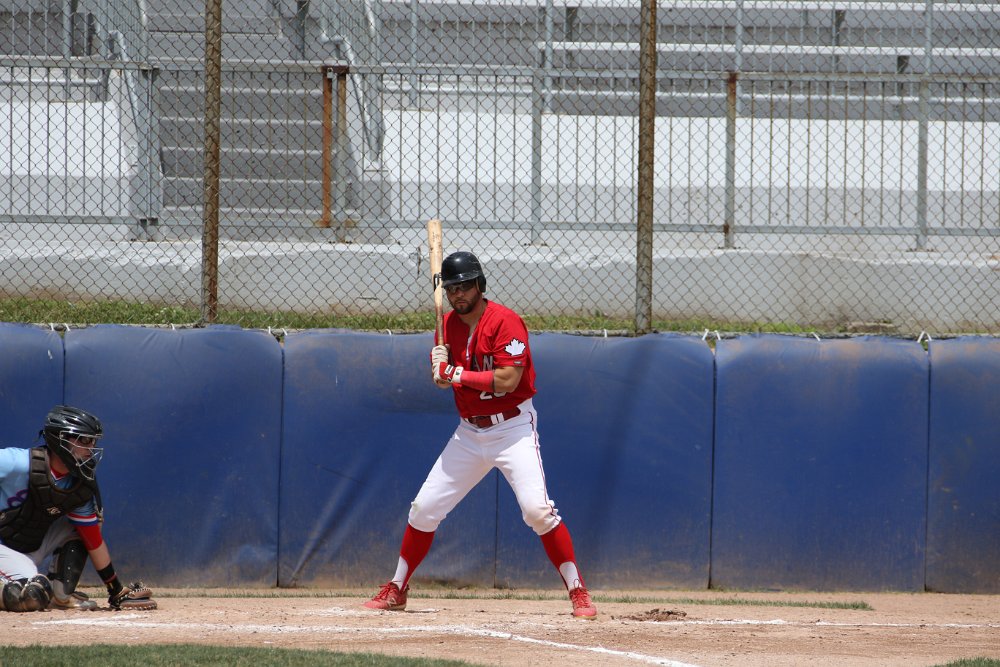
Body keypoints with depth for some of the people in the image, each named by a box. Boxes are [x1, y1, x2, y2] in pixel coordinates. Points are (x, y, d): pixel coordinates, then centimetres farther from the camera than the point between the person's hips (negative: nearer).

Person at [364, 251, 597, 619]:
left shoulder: (505, 322, -15)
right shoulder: (448, 324, 6)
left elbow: (507, 380, -23)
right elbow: (441, 379, 8)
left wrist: (455, 374, -19)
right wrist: (439, 366, -15)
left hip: (513, 427, -6)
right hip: (469, 432, 6)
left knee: (537, 509, -21)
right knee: (424, 507, 6)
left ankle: (578, 591, -13)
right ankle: (396, 590, 20)